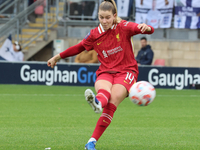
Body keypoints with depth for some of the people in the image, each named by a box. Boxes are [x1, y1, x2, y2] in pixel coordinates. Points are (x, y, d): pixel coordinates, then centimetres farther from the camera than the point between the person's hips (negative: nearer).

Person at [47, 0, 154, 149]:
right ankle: (97, 102, -74)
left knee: (111, 104, -27)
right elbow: (78, 48, 25)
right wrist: (58, 57, 31)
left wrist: (146, 28, -37)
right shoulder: (94, 35, 8)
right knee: (104, 90, -35)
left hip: (125, 72, -3)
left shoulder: (123, 27, -1)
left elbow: (149, 30, -13)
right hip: (105, 72, 3)